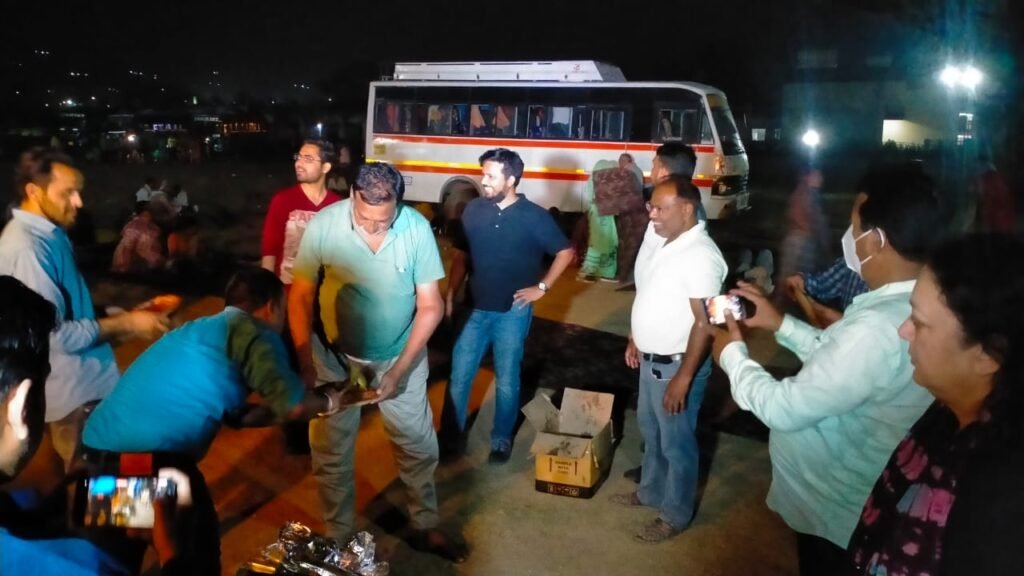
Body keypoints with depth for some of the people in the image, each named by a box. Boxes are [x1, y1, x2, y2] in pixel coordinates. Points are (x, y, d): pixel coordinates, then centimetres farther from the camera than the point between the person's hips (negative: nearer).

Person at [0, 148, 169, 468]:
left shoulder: (50, 234, 6)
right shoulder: (26, 248, -26)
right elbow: (53, 334, -25)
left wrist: (125, 316, 6)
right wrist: (125, 324, -18)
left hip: (85, 377, 9)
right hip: (73, 388, -9)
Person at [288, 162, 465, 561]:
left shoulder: (417, 229, -21)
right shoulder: (323, 226, -22)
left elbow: (430, 306, -14)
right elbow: (300, 295, -12)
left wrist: (399, 369, -18)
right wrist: (305, 363, -17)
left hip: (401, 355, 1)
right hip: (335, 356, 0)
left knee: (419, 445, 14)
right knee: (331, 453, 11)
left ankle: (425, 528, 37)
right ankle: (338, 539, 34)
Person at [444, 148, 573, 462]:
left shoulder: (534, 216, -9)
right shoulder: (473, 210, -1)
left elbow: (566, 252, 0)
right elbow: (461, 253, 9)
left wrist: (542, 287, -4)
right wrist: (451, 292, 3)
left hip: (513, 311, -2)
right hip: (475, 308, 2)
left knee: (506, 380, 10)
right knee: (459, 376, 7)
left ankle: (501, 439, 29)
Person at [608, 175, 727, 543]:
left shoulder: (701, 256, -25)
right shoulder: (657, 238, 2)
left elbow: (704, 323, -25)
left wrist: (683, 378, -23)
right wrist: (635, 339, 18)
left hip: (676, 364, -9)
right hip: (650, 359, 9)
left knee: (676, 443, 9)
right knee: (650, 431, 24)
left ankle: (676, 514, 27)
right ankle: (651, 491, 45)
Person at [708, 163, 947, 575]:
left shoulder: (878, 328, -35)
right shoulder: (917, 306, -3)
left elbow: (785, 408, -29)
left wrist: (732, 353, -13)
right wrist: (781, 324, 6)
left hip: (833, 508, -8)